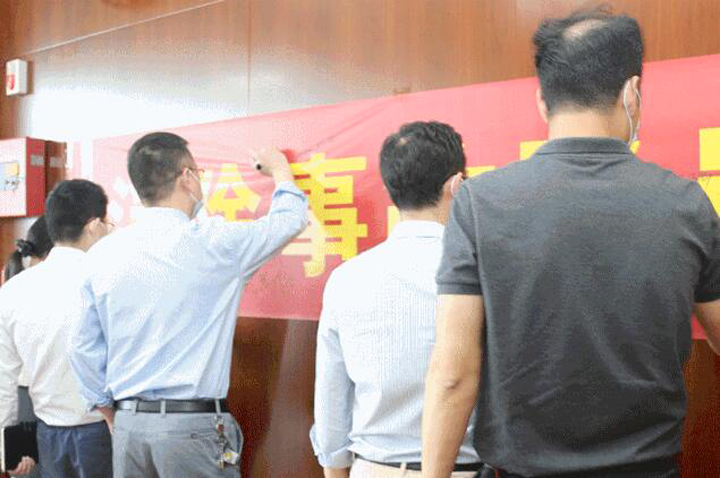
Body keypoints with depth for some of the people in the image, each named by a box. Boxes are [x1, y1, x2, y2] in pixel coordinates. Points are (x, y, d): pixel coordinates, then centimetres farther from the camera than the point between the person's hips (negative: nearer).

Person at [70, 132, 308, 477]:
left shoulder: (103, 253, 2)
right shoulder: (213, 242, -10)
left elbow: (85, 349, 7)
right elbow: (290, 218, 7)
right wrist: (280, 171, 26)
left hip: (128, 426, 5)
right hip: (193, 425, -4)